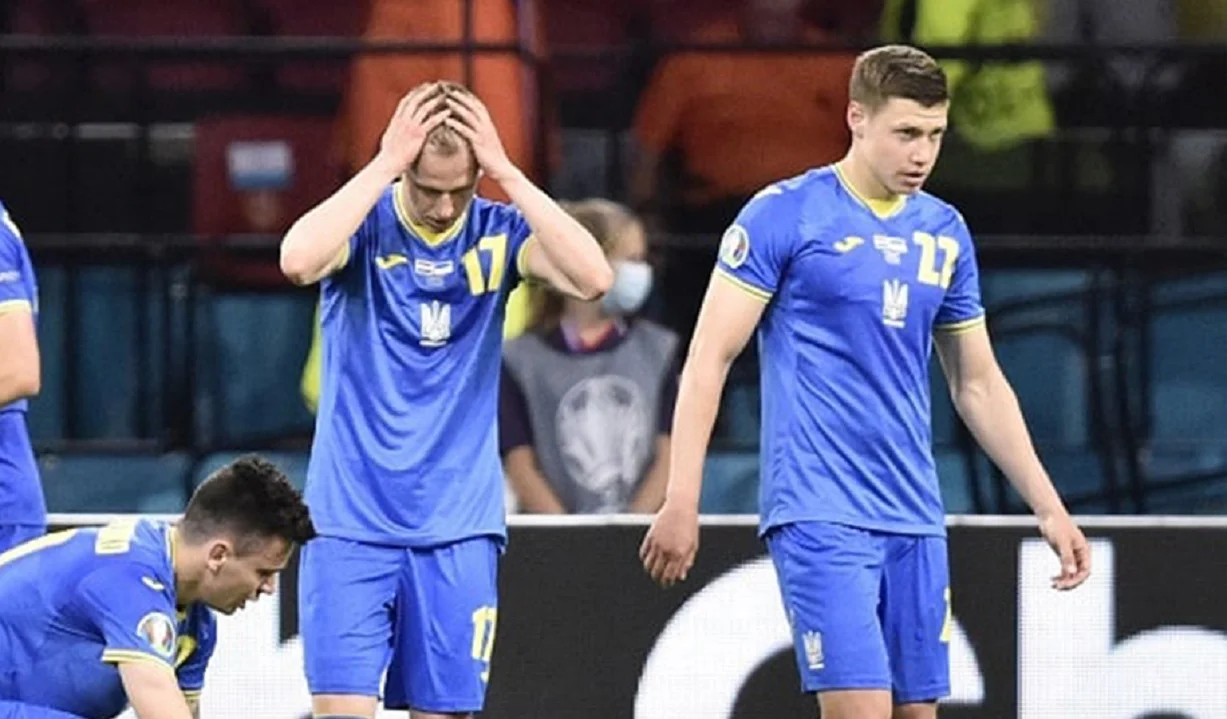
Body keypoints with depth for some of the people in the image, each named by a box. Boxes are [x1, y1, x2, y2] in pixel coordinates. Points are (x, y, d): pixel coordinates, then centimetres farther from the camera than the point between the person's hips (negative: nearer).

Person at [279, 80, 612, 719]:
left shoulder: (497, 234, 1)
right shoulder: (365, 225, -4)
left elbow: (592, 278, -17)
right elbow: (299, 260, -27)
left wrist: (506, 172, -18)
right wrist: (385, 165, -23)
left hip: (459, 529, 2)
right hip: (351, 522, -2)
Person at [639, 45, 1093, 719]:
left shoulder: (945, 233, 12)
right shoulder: (783, 214, -5)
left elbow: (979, 385, 20)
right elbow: (710, 359, -6)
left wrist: (1050, 509, 16)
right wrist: (681, 502, -12)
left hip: (914, 521, 6)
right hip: (819, 514, -6)